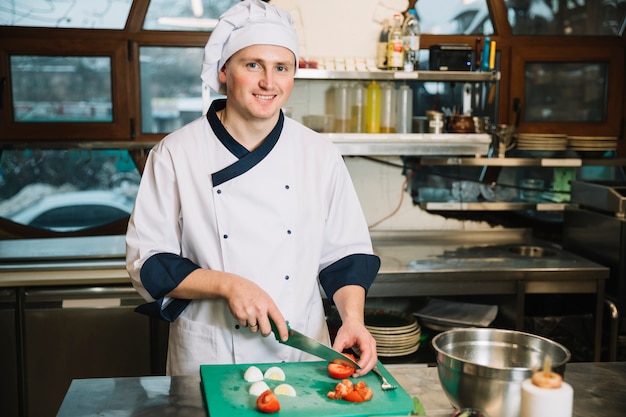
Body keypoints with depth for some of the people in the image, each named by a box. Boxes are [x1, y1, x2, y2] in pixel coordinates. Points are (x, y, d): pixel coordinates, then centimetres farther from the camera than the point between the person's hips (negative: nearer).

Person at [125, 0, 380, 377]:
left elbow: (345, 254, 2)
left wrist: (353, 318, -15)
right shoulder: (176, 155, -8)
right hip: (208, 359, -2)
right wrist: (226, 284, -20)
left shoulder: (321, 155, -2)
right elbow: (147, 263, -7)